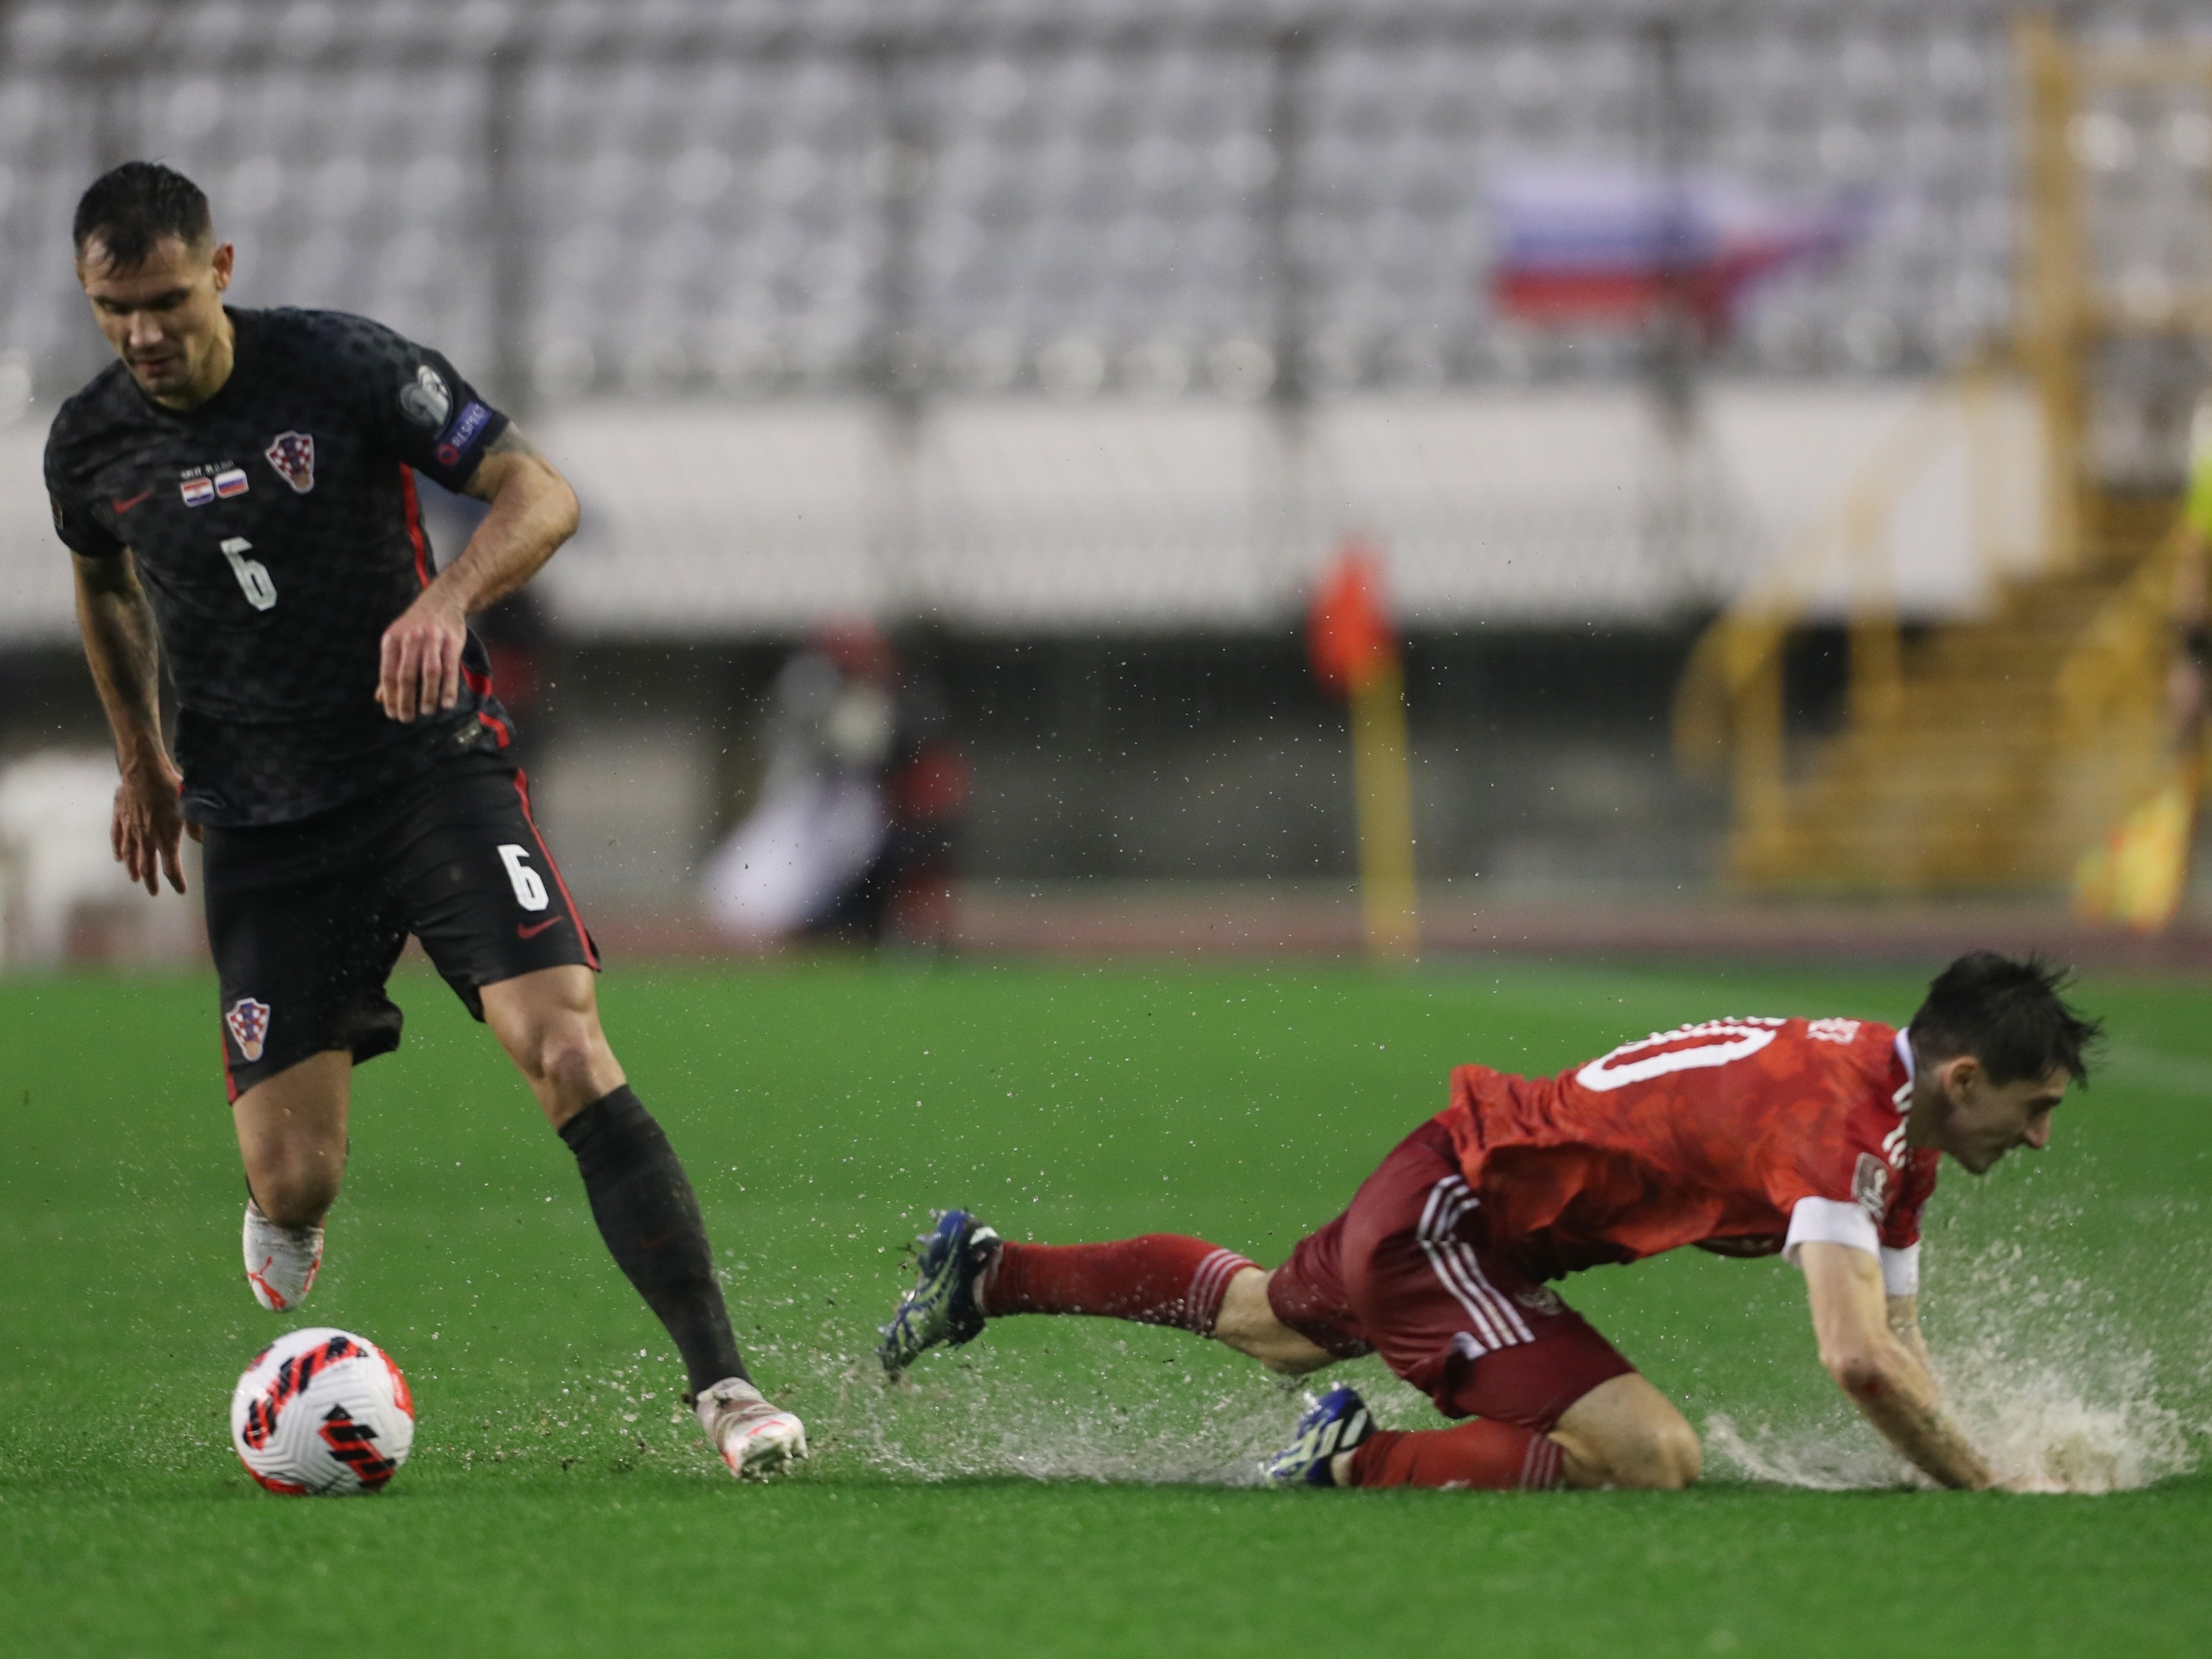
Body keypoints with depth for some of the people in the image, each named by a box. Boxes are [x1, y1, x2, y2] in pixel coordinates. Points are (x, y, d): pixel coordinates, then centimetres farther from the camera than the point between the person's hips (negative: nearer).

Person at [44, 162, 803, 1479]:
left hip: (433, 767, -2)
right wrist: (140, 754, 26)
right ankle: (286, 1222, 37)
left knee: (567, 1052, -23)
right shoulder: (92, 445, 1)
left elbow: (540, 494, -14)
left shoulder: (345, 368, -11)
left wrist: (448, 599, -32)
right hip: (261, 826, 3)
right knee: (295, 1183, -5)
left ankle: (725, 1387, -22)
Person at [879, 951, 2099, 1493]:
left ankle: (987, 1275, 48)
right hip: (1449, 1217, -10)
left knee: (1272, 1330, 35)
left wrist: (1957, 1451, -6)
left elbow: (1894, 1348, 6)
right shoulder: (1839, 1124, -27)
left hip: (1443, 1183, 10)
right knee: (1653, 1458, -24)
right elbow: (1859, 1362, -36)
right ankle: (1355, 1467, -13)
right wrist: (1988, 1493, -29)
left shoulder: (1896, 1126, 1)